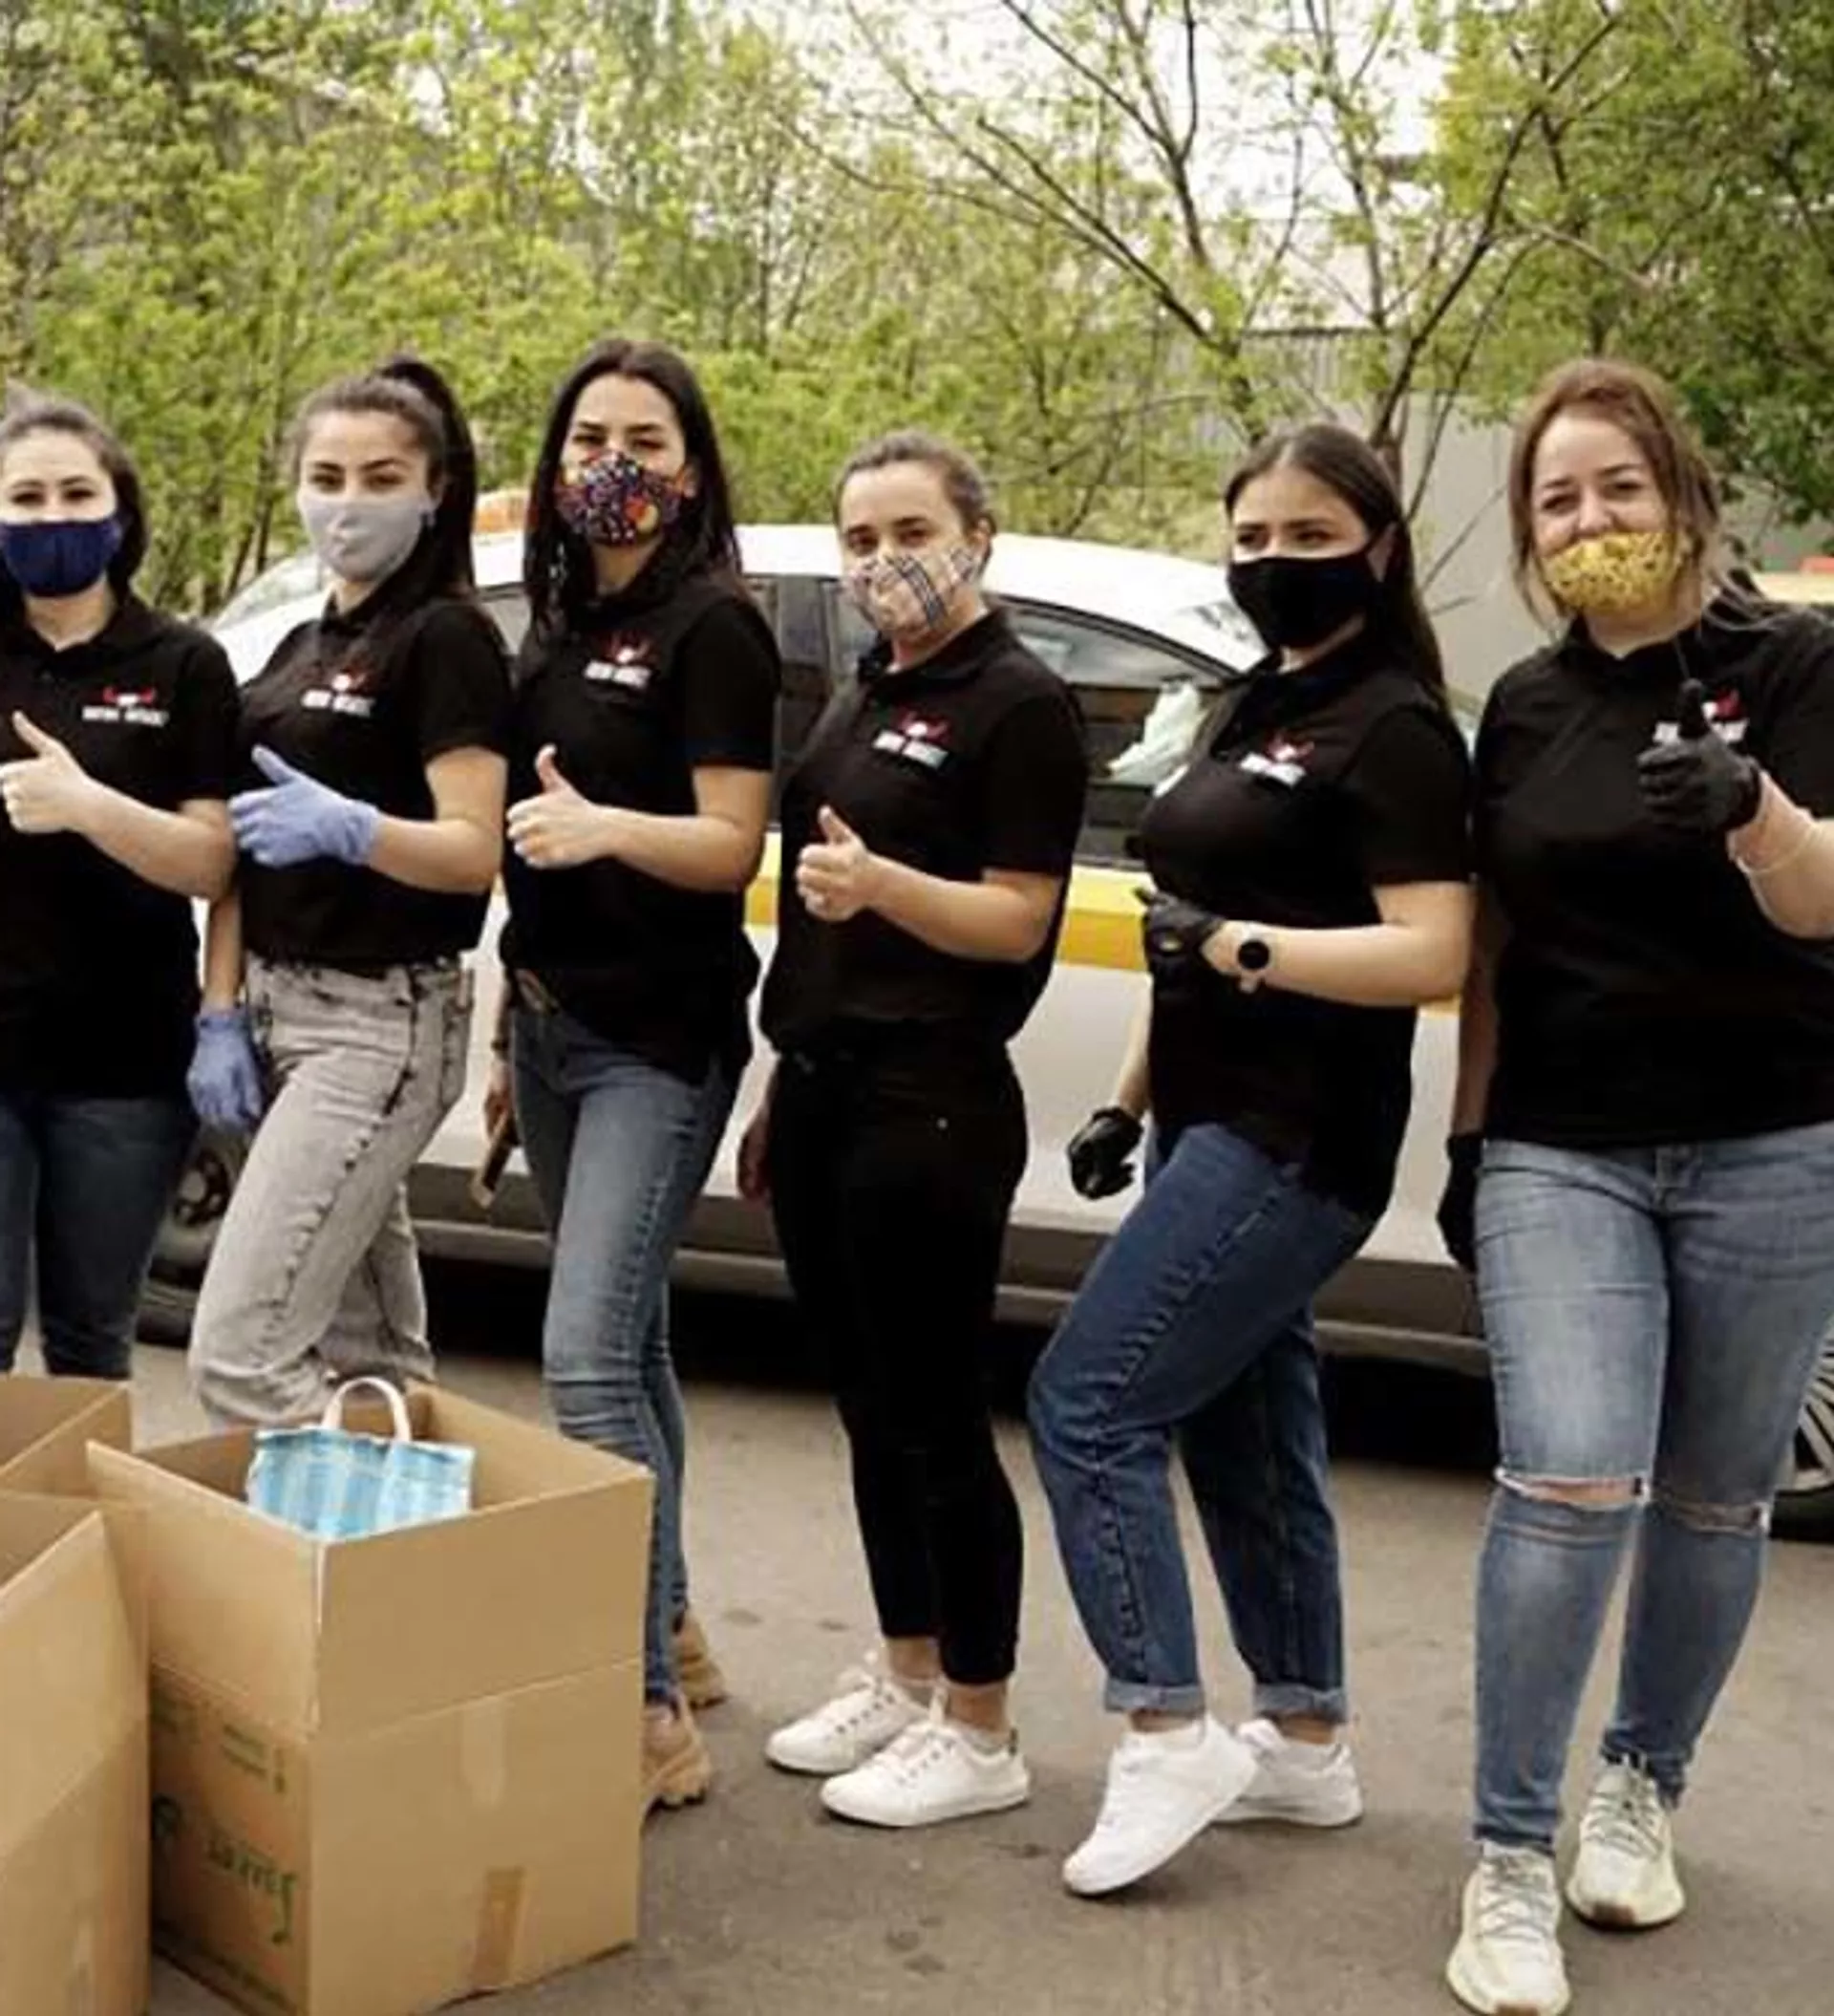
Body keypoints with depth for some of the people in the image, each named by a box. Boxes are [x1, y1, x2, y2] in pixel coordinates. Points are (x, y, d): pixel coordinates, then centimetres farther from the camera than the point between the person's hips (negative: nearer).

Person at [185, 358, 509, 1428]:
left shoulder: (449, 638, -10)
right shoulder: (300, 650, 15)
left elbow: (474, 852, -17)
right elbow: (236, 851, 14)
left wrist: (348, 829, -34)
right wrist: (220, 1013, 5)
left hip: (382, 1019, -8)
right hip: (279, 1004, 8)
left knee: (238, 1352, -13)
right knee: (369, 1352, 13)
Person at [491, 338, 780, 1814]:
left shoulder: (715, 625, -9)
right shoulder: (561, 626, 14)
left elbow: (733, 848, -15)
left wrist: (605, 826, -34)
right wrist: (515, 1029, 18)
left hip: (657, 1041, -8)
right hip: (554, 1024, 8)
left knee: (587, 1357, -15)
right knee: (625, 1343, 14)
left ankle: (652, 1712, -9)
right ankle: (671, 1634, 27)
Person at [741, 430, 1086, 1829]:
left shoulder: (1020, 703, -8)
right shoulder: (866, 699, 17)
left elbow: (1017, 922, -14)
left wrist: (879, 882, -31)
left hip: (931, 1109, -8)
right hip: (823, 1093, 8)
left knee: (938, 1418, -2)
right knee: (871, 1409, 14)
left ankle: (980, 1733, 10)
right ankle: (905, 1680, 27)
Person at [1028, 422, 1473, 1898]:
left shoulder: (1396, 728, -12)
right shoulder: (1254, 712, 17)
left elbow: (1434, 957, -20)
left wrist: (1241, 944, -26)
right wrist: (1131, 1101, 18)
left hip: (1294, 1145, -10)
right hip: (1217, 1127, 10)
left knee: (1086, 1406, -10)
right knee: (1244, 1435, 13)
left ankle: (1165, 1738, -3)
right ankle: (1307, 1745, 24)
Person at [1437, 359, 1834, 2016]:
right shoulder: (1523, 707, 7)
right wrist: (1466, 1138, 11)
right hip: (1560, 1151, 2)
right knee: (1570, 1485, -12)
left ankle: (1641, 1793, 29)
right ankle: (1511, 1864, -3)